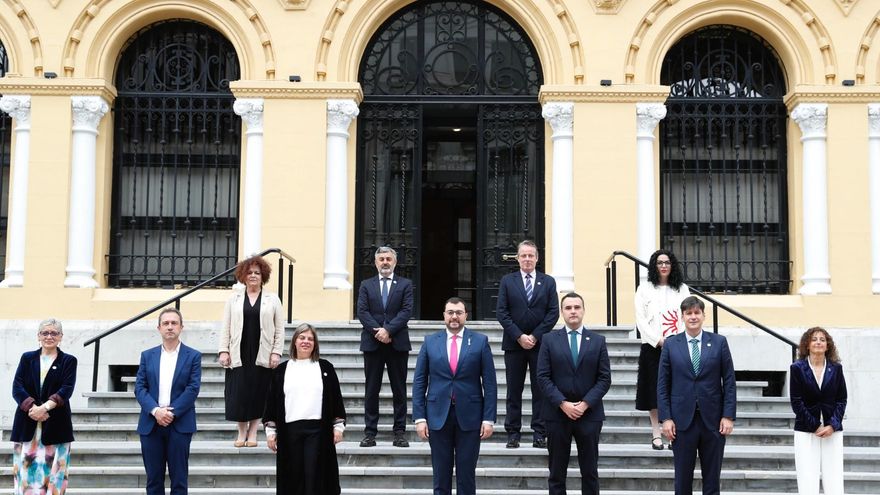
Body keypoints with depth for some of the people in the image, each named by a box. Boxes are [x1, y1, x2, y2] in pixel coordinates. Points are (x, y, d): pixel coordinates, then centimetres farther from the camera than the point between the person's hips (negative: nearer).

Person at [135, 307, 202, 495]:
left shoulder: (193, 356, 3)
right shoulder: (147, 356, 11)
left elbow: (192, 389, -5)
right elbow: (139, 388, 3)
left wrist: (172, 412, -14)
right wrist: (156, 411, -13)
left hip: (180, 424, -2)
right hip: (151, 424, 2)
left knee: (179, 479, 1)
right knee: (154, 479, 6)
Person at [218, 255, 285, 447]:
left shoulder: (273, 300, 8)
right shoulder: (234, 299, 10)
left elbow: (279, 329, 5)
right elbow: (226, 327, 8)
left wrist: (277, 352, -4)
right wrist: (223, 350, -2)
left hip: (262, 356, -1)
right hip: (239, 355, 1)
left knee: (258, 394, 1)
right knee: (238, 395, 0)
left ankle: (252, 432, 12)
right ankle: (242, 432, 12)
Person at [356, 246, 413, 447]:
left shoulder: (405, 285, 8)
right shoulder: (366, 285, 12)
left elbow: (406, 311, -3)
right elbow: (362, 312, 2)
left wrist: (388, 330, -15)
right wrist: (377, 331, -12)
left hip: (398, 343, -1)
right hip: (372, 343, 1)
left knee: (399, 389, 2)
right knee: (371, 389, 3)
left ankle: (400, 432, 7)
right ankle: (370, 432, 6)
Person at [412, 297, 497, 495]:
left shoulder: (480, 341, 2)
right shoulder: (430, 341, 6)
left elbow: (489, 382, 0)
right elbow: (419, 382, 5)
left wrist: (489, 418, -6)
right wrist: (419, 417, -3)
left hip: (469, 416, -1)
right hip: (438, 415, 1)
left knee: (467, 474, 4)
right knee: (441, 474, 7)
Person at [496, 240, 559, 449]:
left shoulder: (548, 282, 7)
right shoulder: (507, 281, 5)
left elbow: (553, 312, 0)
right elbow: (501, 312, -1)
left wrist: (535, 336, -9)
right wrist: (519, 336, -11)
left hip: (540, 343, 0)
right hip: (514, 343, 0)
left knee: (540, 390, 1)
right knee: (514, 390, 3)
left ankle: (539, 434, 5)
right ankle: (513, 433, 7)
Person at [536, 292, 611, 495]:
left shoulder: (598, 341, 5)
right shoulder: (550, 339, 3)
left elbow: (605, 378, 1)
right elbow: (543, 377, -3)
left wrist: (585, 404, -11)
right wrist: (563, 404, -13)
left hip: (589, 414, 1)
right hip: (557, 413, 0)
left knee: (590, 472, 5)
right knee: (557, 472, 5)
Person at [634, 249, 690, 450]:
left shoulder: (682, 289, 10)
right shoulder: (645, 288, 3)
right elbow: (641, 319, -3)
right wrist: (658, 341, -11)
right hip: (653, 347, -2)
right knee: (654, 390, 1)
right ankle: (656, 435, 7)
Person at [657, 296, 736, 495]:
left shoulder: (719, 342, 3)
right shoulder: (670, 344, 3)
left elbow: (729, 382, 2)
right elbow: (663, 385, 3)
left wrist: (729, 416, -5)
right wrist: (666, 418, -5)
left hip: (713, 420, 0)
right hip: (682, 420, 0)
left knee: (712, 478, 7)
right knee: (683, 478, 6)